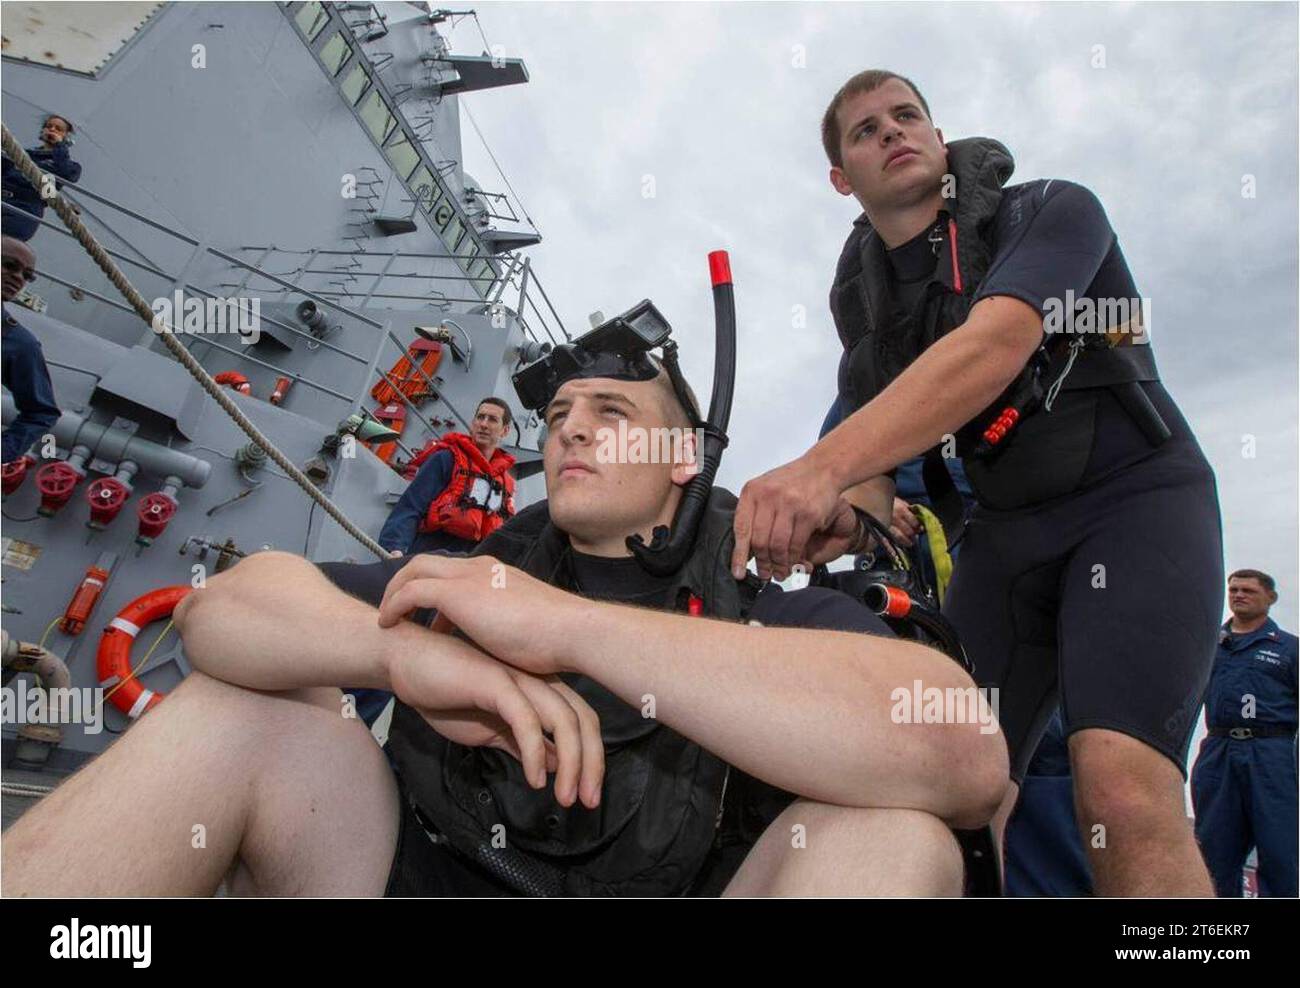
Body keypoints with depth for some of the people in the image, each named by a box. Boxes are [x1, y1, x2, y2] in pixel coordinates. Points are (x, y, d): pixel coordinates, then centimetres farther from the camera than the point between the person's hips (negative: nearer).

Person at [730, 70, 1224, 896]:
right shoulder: (860, 295, 8)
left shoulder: (1051, 212, -9)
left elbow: (995, 344, -30)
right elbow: (878, 442, 6)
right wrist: (843, 511, -20)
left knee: (1121, 787, -27)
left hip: (1136, 499, -4)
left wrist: (819, 467, -44)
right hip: (1004, 534, 4)